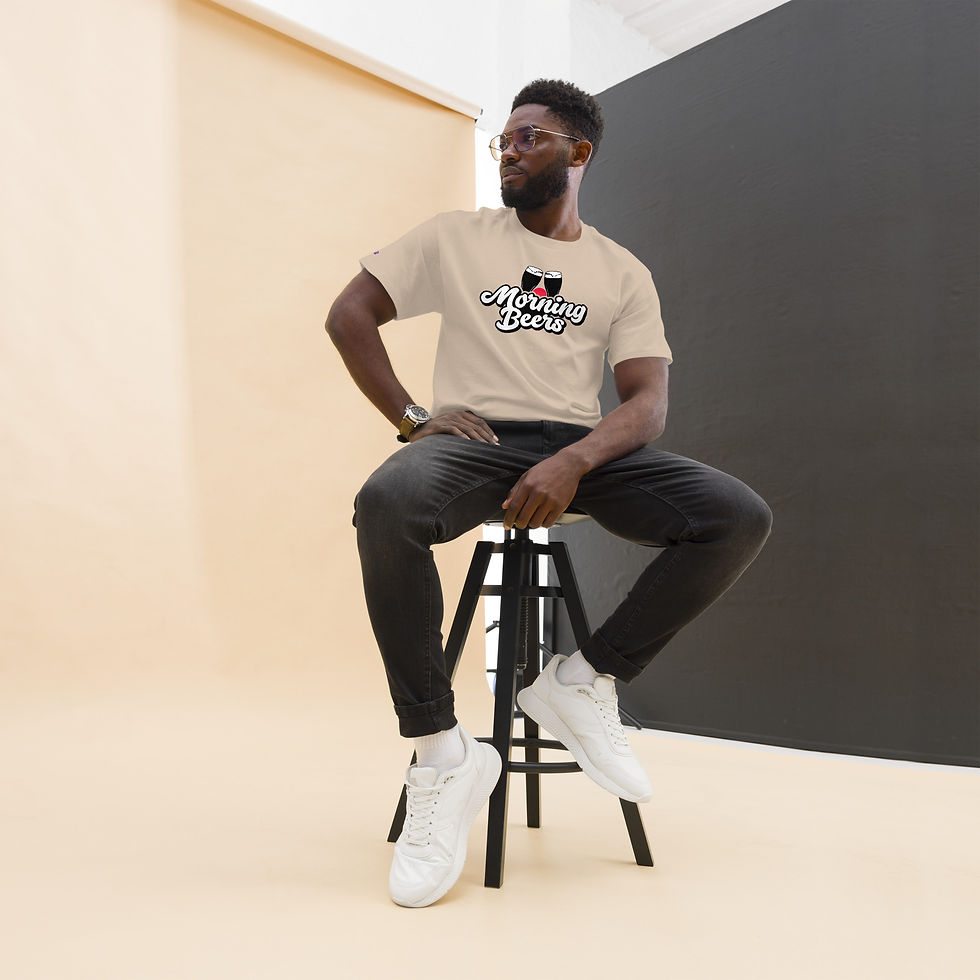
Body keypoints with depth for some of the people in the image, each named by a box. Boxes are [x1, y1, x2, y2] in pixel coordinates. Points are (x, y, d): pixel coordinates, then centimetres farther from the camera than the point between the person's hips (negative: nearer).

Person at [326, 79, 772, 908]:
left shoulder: (624, 273, 13)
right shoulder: (453, 237, 13)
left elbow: (648, 400, 1)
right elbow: (348, 315, 10)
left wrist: (575, 462, -21)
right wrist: (411, 418, -4)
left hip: (582, 449, 2)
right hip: (475, 438, -1)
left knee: (740, 516, -21)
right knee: (388, 502, -37)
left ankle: (585, 682, -7)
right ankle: (441, 752, -22)